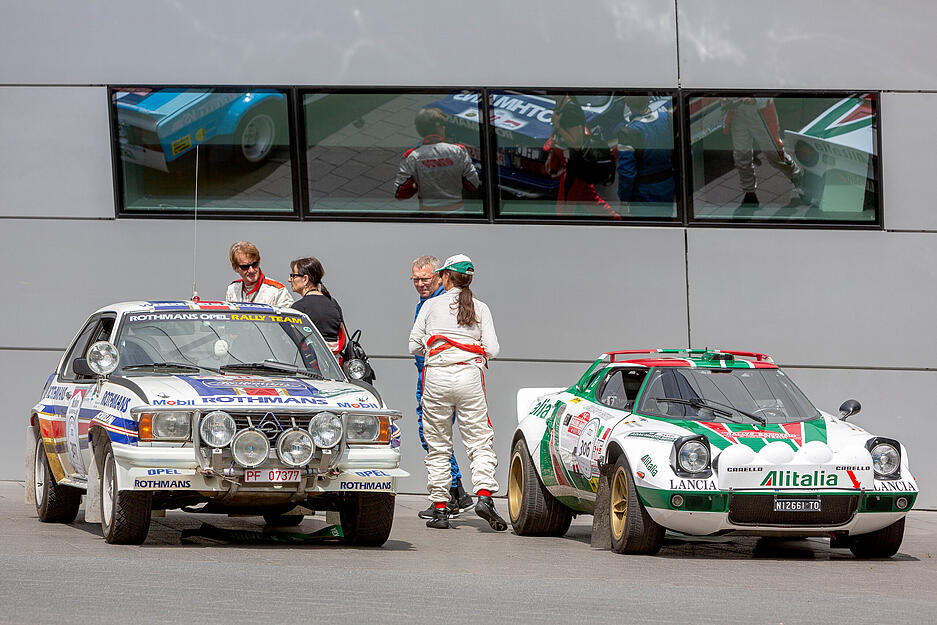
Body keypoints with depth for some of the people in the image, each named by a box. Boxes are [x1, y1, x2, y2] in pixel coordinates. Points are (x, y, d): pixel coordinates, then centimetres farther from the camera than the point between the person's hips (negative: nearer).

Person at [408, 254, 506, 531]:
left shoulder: (431, 305, 5)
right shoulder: (480, 308, 6)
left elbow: (414, 346, 5)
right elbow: (491, 349, 0)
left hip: (436, 377, 0)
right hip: (469, 376, 0)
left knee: (438, 446, 8)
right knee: (480, 442, 2)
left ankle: (440, 509, 6)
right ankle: (484, 495, -19)